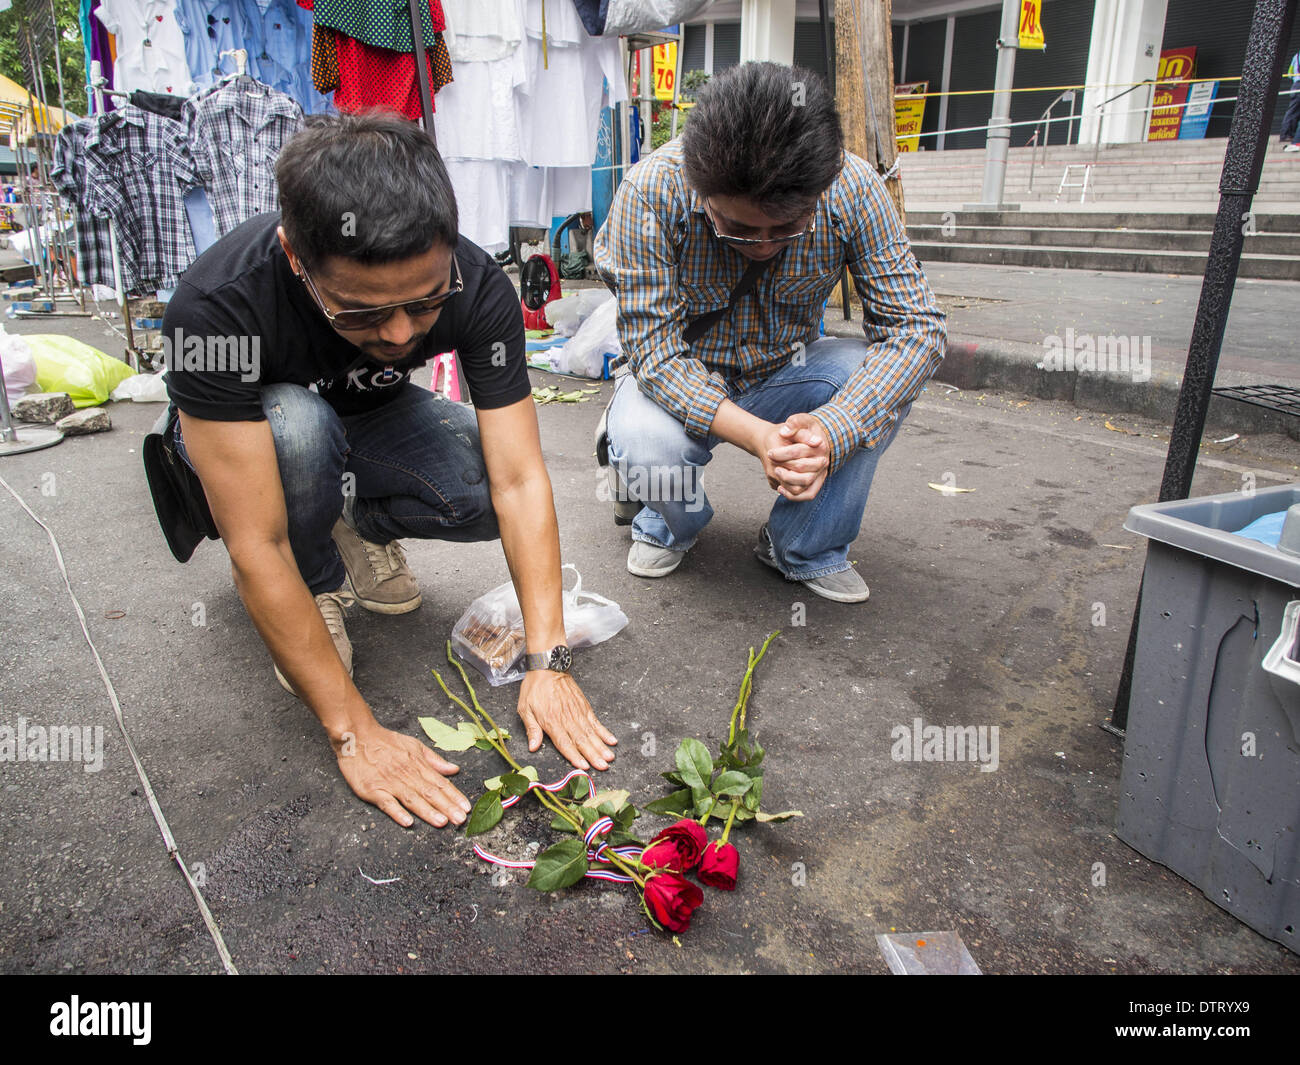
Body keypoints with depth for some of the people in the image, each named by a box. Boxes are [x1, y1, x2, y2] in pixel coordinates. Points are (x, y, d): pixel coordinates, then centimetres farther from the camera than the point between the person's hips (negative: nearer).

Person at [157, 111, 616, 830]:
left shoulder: (477, 288, -30)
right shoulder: (217, 308, -38)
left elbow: (519, 480, -29)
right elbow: (255, 547, -38)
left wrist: (548, 661, -34)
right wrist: (355, 733, -37)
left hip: (374, 419, 3)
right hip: (243, 434, -2)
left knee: (493, 489, -25)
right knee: (301, 427, -38)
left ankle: (357, 529, 7)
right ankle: (315, 583, -5)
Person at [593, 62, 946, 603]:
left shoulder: (855, 189, -22)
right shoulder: (651, 192, -28)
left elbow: (916, 324, -21)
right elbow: (653, 350, -27)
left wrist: (831, 430, -39)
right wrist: (754, 435, -42)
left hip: (781, 374, 3)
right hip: (683, 384, -2)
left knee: (887, 374, -25)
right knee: (644, 444, -34)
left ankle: (805, 548, -3)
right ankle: (666, 527, 5)